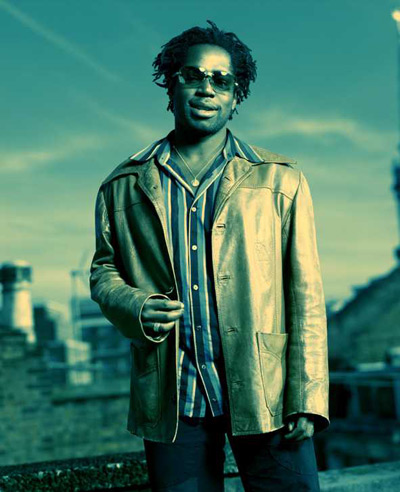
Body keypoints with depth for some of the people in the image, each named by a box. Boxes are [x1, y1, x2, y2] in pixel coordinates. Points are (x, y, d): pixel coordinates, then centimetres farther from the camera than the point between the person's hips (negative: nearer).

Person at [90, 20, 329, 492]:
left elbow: (305, 293, 3)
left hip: (263, 396, -1)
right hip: (171, 402, 1)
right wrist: (135, 308, -6)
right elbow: (103, 271, 18)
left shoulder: (281, 181, 8)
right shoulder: (124, 187, 11)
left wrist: (307, 397, -5)